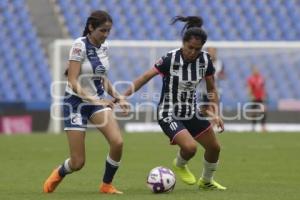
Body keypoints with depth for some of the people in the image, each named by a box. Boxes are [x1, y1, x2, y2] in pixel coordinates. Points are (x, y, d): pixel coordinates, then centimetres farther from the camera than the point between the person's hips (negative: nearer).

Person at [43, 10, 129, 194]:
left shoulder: (104, 46, 4)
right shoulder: (80, 46, -17)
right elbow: (73, 81, -22)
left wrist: (118, 97, 6)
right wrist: (94, 100, -31)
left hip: (97, 100, 6)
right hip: (76, 102, -6)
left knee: (117, 142, -19)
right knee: (78, 162, -6)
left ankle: (107, 185, 3)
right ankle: (58, 174, 30)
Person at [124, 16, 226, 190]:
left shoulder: (205, 60, -9)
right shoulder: (170, 59, -23)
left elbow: (212, 89, 4)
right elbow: (145, 78, -20)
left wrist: (216, 114, -4)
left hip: (192, 113, 6)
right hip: (169, 115, -6)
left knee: (214, 148, 12)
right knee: (190, 147, -25)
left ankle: (206, 181, 41)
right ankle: (180, 165, 13)